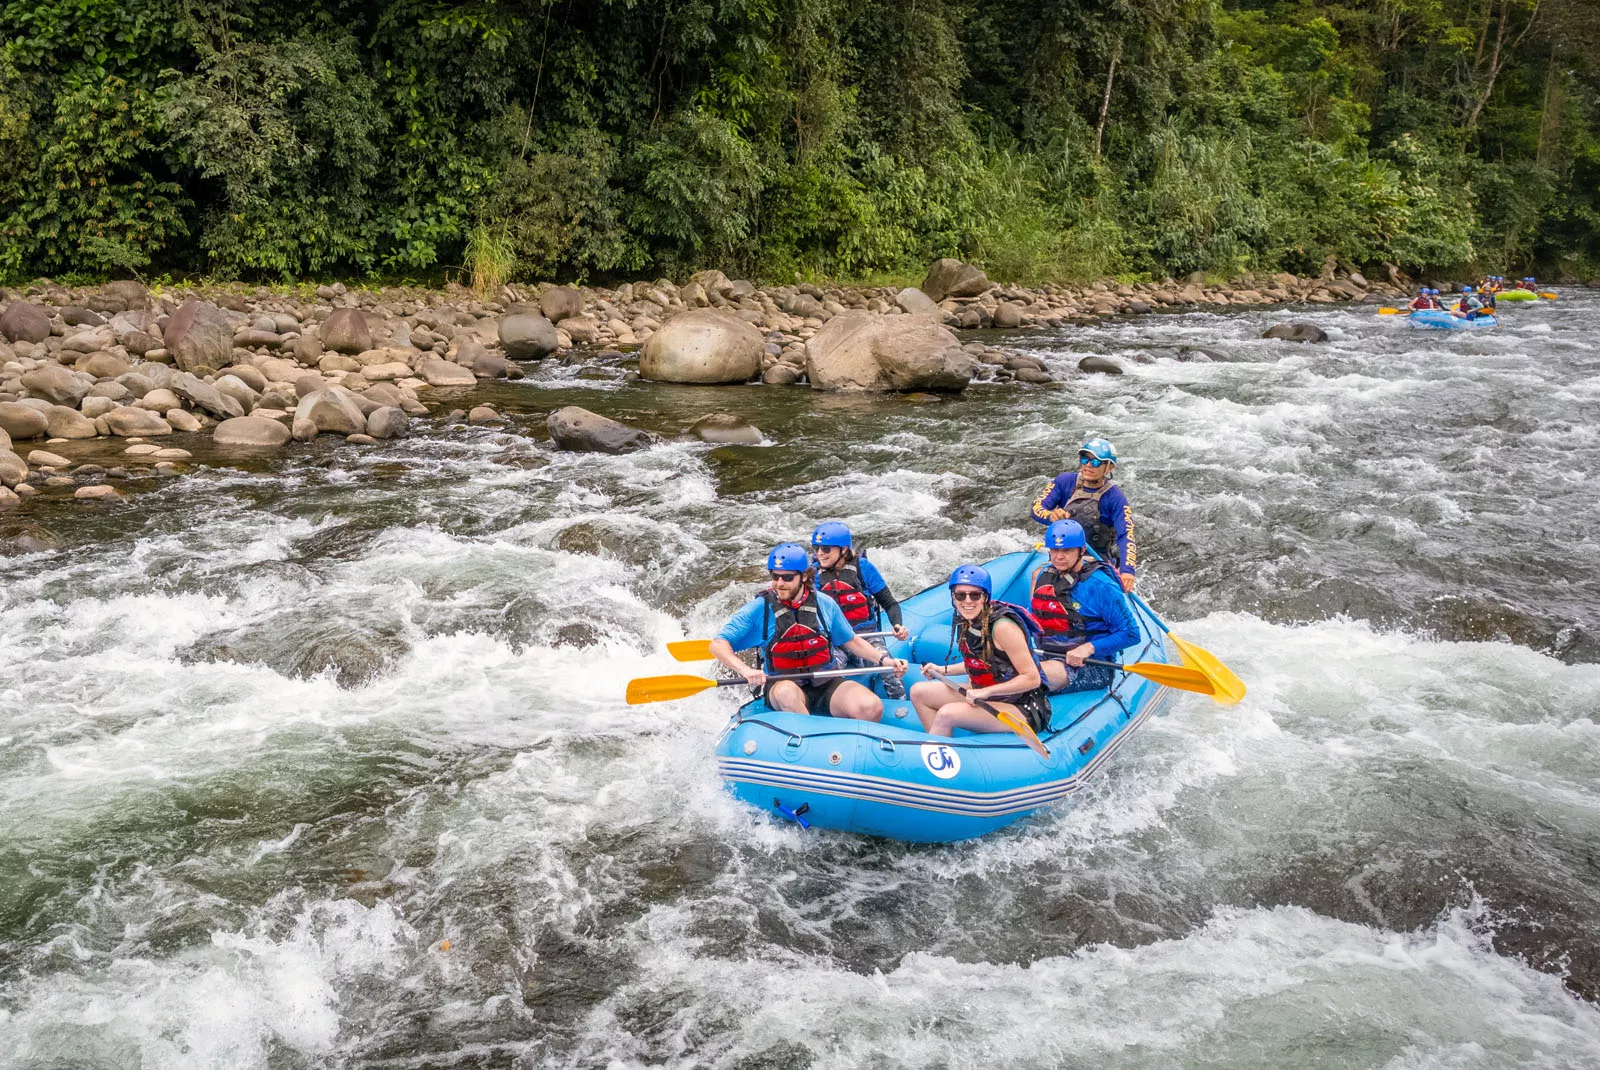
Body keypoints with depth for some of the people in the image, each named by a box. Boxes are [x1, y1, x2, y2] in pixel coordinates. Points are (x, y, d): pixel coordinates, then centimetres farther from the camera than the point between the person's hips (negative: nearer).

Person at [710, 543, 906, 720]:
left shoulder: (824, 604, 4)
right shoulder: (760, 608, -5)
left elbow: (851, 641, 18)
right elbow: (718, 645, -9)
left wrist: (883, 659, 3)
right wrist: (745, 670, -27)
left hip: (826, 683, 2)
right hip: (782, 684, -2)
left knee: (871, 708, -25)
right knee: (787, 692, -40)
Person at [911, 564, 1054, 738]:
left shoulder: (1002, 626, -23)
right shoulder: (965, 621, 1)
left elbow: (1032, 678, -22)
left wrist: (986, 692, -25)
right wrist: (944, 670, 8)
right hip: (982, 695, 9)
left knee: (946, 714, -29)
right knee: (918, 691, 4)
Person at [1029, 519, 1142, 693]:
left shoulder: (1101, 586, -9)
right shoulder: (1044, 576, 11)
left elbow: (1131, 633, -9)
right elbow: (1033, 616, 26)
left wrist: (1089, 648, -20)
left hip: (1092, 668, -6)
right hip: (1049, 658, 7)